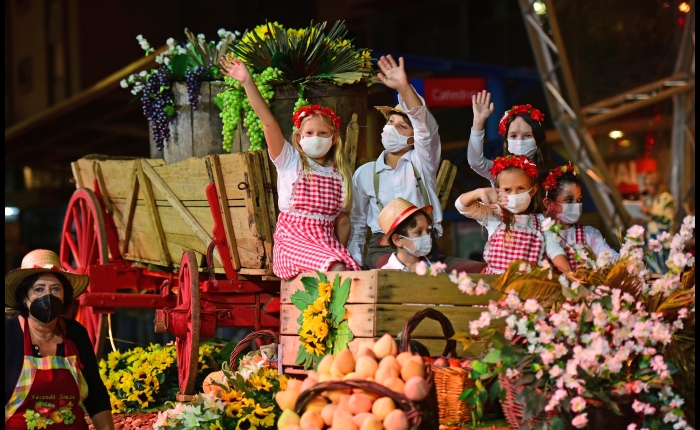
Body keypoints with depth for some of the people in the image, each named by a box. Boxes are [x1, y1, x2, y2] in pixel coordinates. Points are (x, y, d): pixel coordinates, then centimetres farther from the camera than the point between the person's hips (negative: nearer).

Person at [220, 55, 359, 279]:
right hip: (292, 239, -4)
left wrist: (341, 252, 3)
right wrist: (248, 82, -18)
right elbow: (268, 122, -8)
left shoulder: (341, 174, 14)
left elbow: (343, 220, 16)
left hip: (327, 241, 4)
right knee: (335, 270, -31)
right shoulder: (290, 162, 5)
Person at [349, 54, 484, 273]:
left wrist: (404, 87, -23)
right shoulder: (364, 173, 17)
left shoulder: (422, 162, 12)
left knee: (480, 270, -27)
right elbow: (357, 224, 19)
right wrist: (356, 262, 4)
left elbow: (425, 126, -7)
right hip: (384, 249, -1)